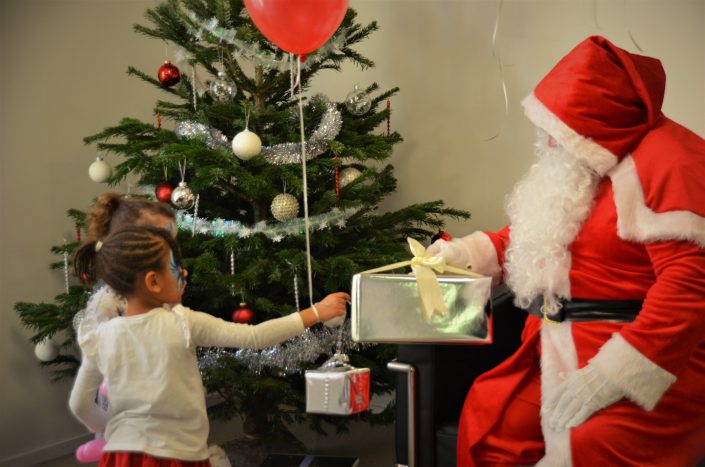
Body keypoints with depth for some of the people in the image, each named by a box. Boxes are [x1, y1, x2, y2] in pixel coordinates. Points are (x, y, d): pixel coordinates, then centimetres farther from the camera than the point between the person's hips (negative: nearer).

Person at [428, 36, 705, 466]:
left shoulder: (665, 162, -18)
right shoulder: (583, 160, 12)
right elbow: (541, 239, 25)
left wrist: (612, 375, -29)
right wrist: (465, 253, 12)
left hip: (642, 365, -9)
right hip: (566, 351, 9)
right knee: (487, 420, 11)